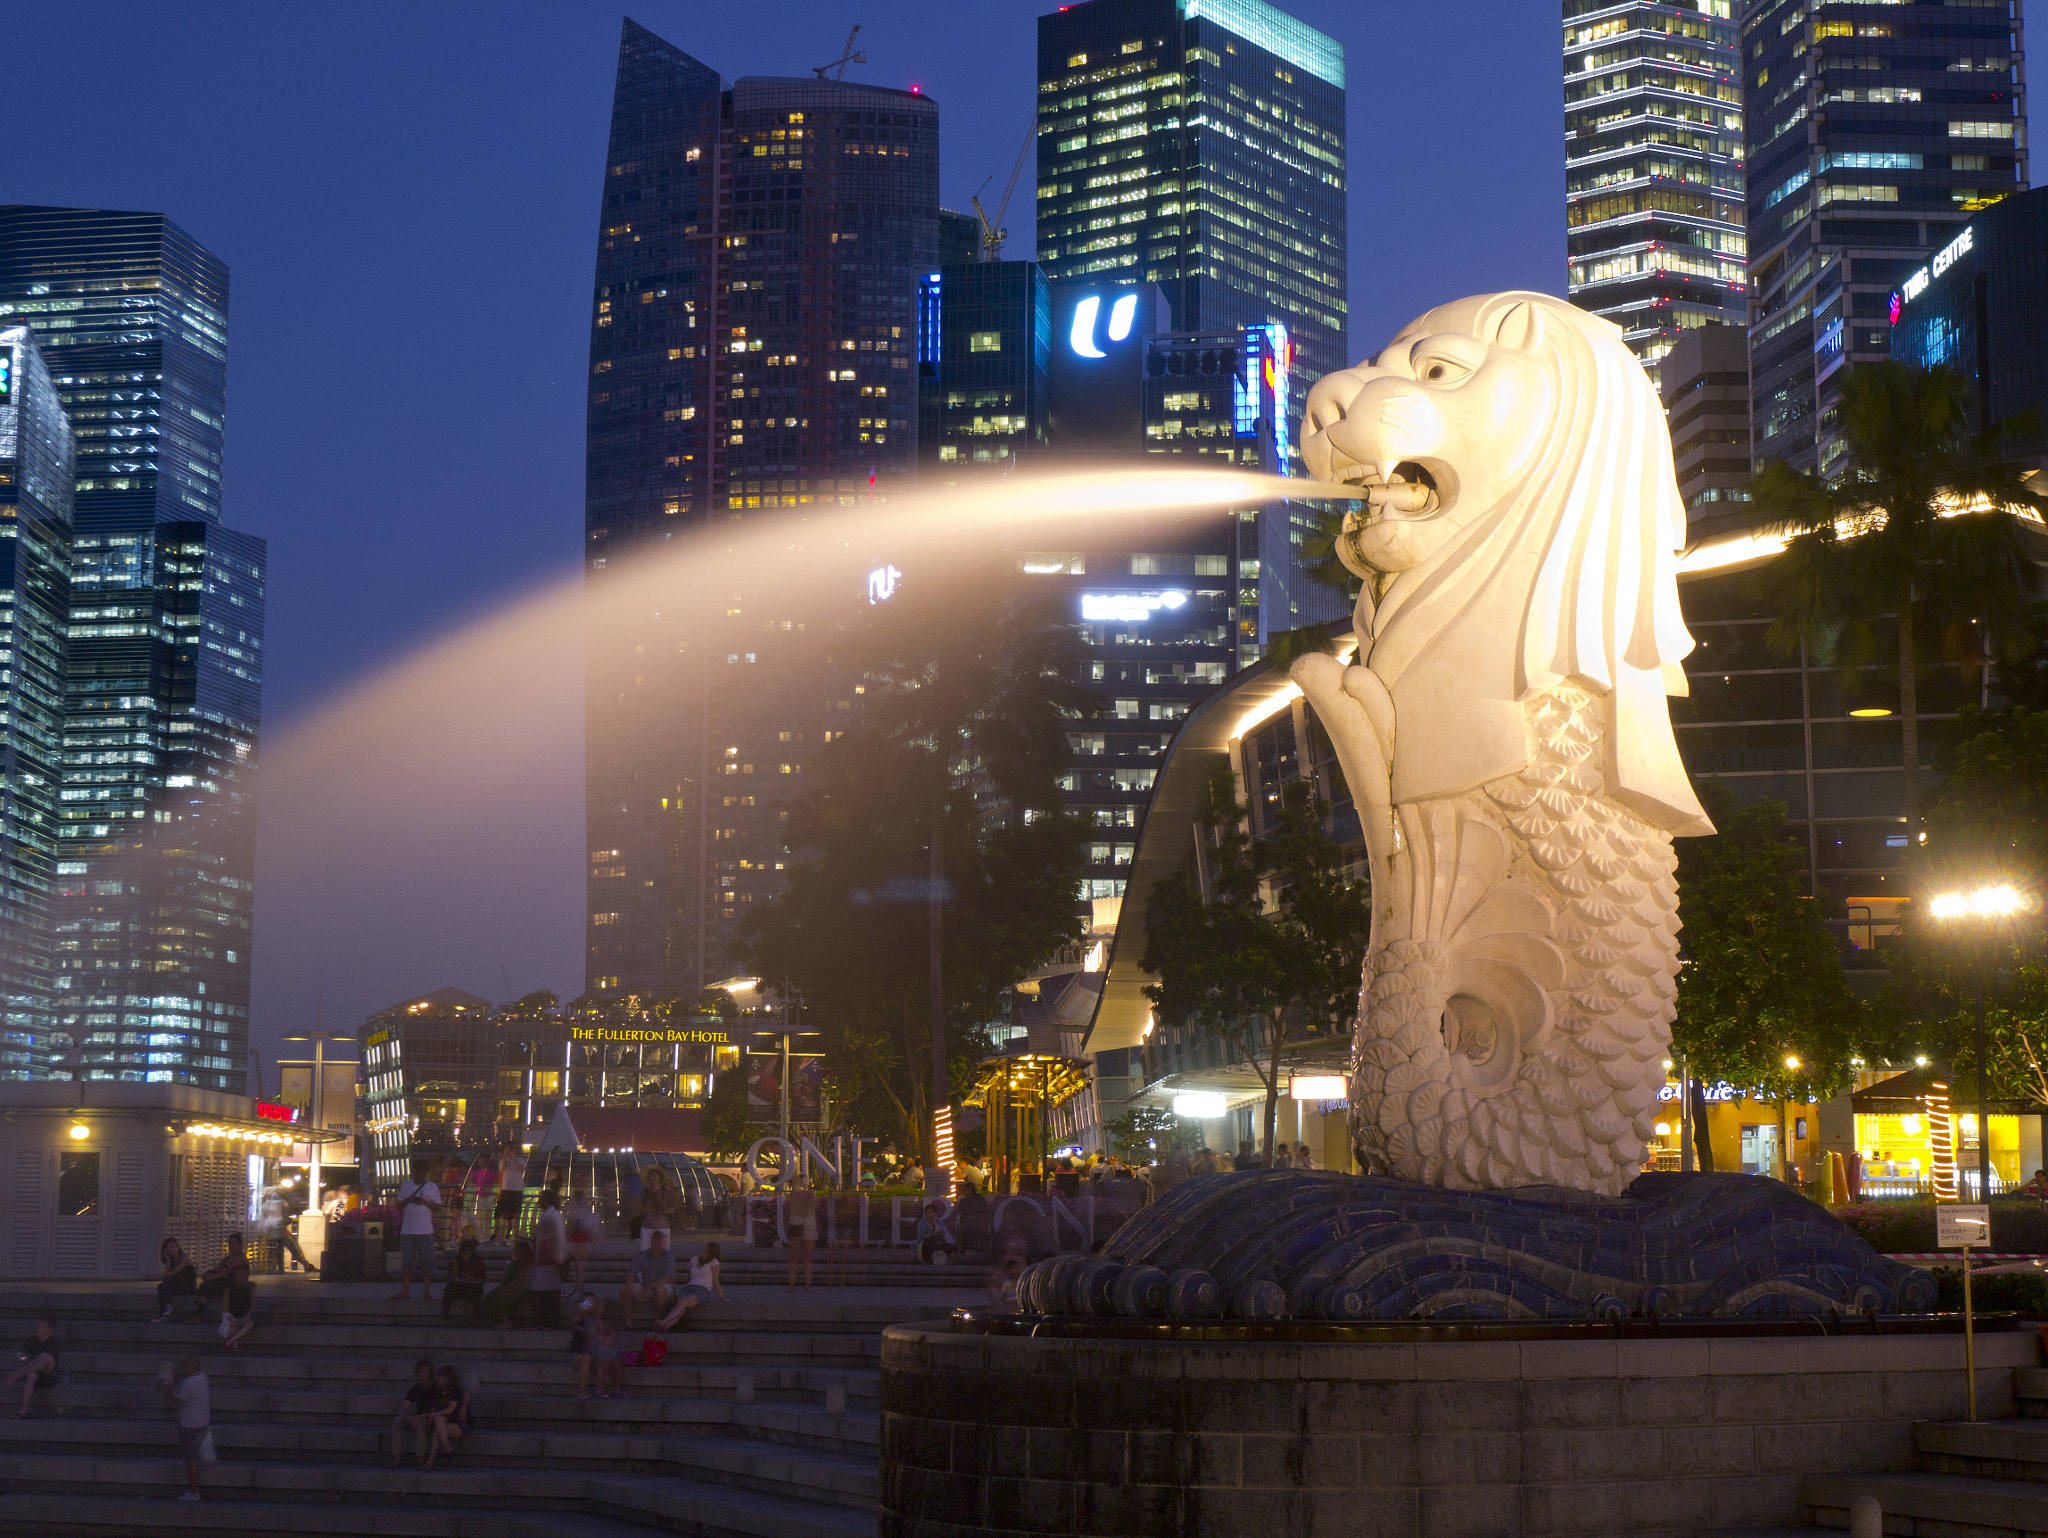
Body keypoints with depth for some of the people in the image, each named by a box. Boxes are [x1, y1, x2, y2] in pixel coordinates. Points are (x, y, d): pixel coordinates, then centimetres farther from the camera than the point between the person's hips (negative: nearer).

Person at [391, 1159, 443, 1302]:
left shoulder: (432, 1187, 5)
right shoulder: (406, 1186, 12)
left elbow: (438, 1208, 4)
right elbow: (399, 1206, 12)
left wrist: (425, 1202, -12)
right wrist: (409, 1200, -8)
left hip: (425, 1230, -2)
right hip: (407, 1229, 2)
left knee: (427, 1261, -4)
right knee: (407, 1262, 4)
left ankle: (426, 1291, 2)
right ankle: (405, 1291, 9)